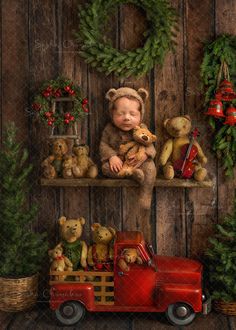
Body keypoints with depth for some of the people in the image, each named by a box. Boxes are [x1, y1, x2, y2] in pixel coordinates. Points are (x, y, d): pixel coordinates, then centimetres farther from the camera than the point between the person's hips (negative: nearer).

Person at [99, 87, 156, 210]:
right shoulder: (109, 129, -7)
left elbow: (149, 146, -7)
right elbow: (104, 145, -3)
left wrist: (145, 154, -31)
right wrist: (111, 156, -23)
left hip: (137, 162, -1)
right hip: (118, 163, 1)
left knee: (150, 167, -28)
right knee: (106, 167, -28)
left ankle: (145, 196, -22)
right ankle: (133, 173, -32)